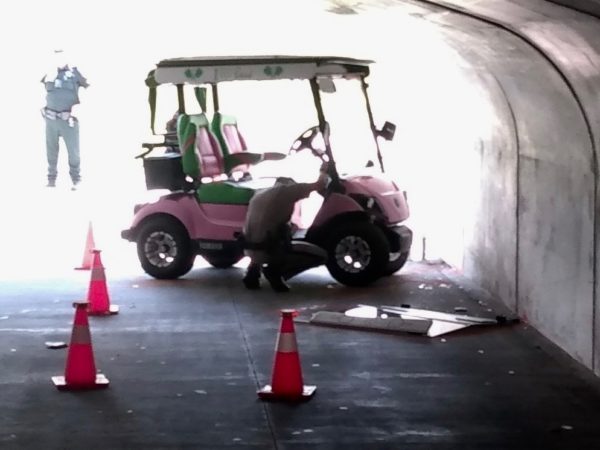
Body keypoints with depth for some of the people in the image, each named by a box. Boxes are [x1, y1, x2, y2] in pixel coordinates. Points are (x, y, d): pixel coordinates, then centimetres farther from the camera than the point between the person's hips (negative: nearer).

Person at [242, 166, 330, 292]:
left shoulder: (259, 194, 20)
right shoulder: (286, 189, -2)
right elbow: (320, 185, 0)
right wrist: (323, 171, 20)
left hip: (250, 248, 7)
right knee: (320, 255, 6)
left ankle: (254, 269, 16)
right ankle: (276, 270, -5)